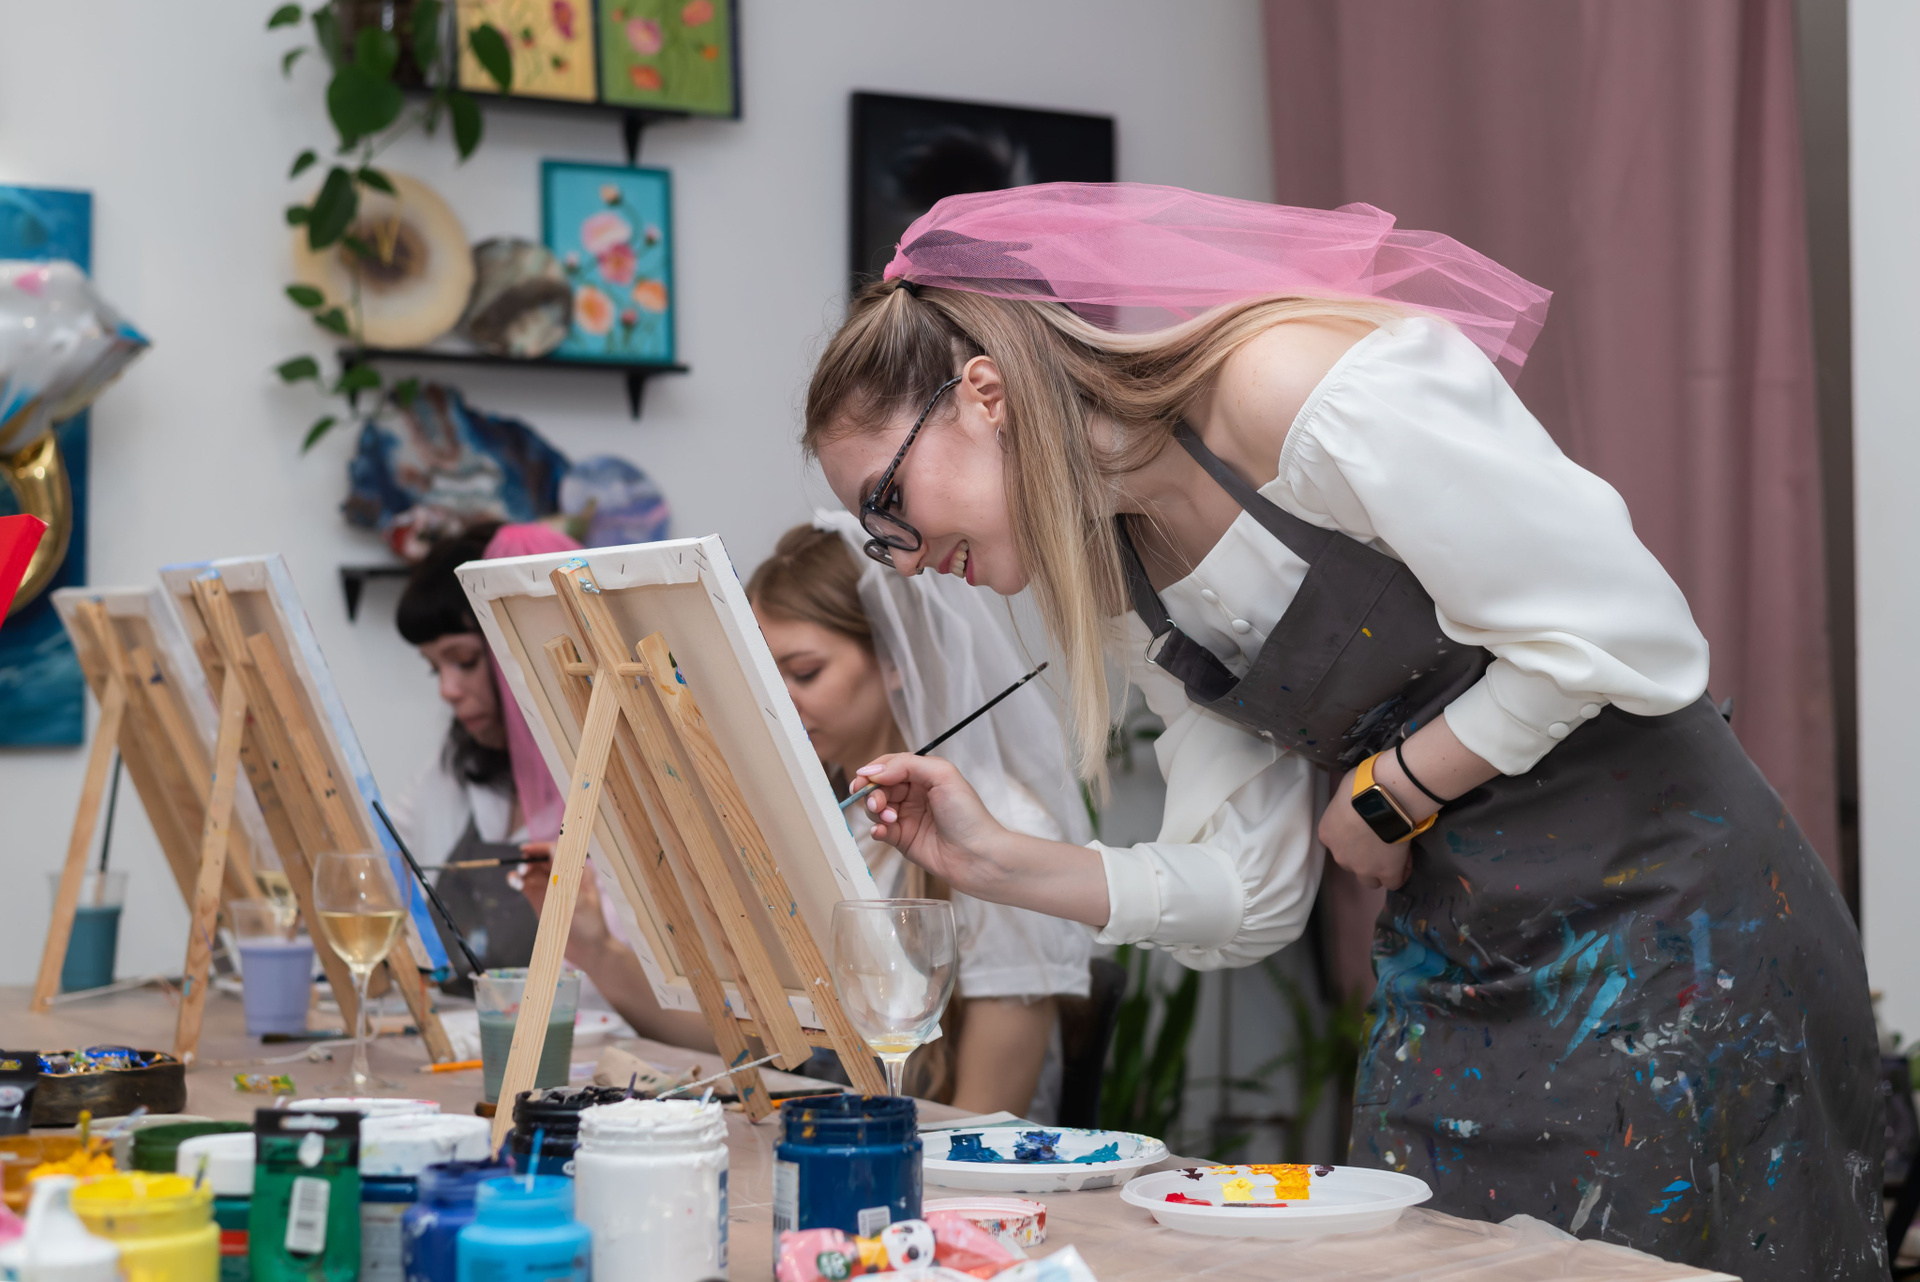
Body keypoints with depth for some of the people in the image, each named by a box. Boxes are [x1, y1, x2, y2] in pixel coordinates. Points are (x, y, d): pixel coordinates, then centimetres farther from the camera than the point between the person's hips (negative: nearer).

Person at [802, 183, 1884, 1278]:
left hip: (1660, 917, -7)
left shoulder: (1298, 386, -19)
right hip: (1451, 970, 7)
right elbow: (1256, 893, 6)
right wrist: (999, 863, -4)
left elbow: (1628, 640, -20)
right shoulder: (1122, 578, 7)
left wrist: (1383, 794, -10)